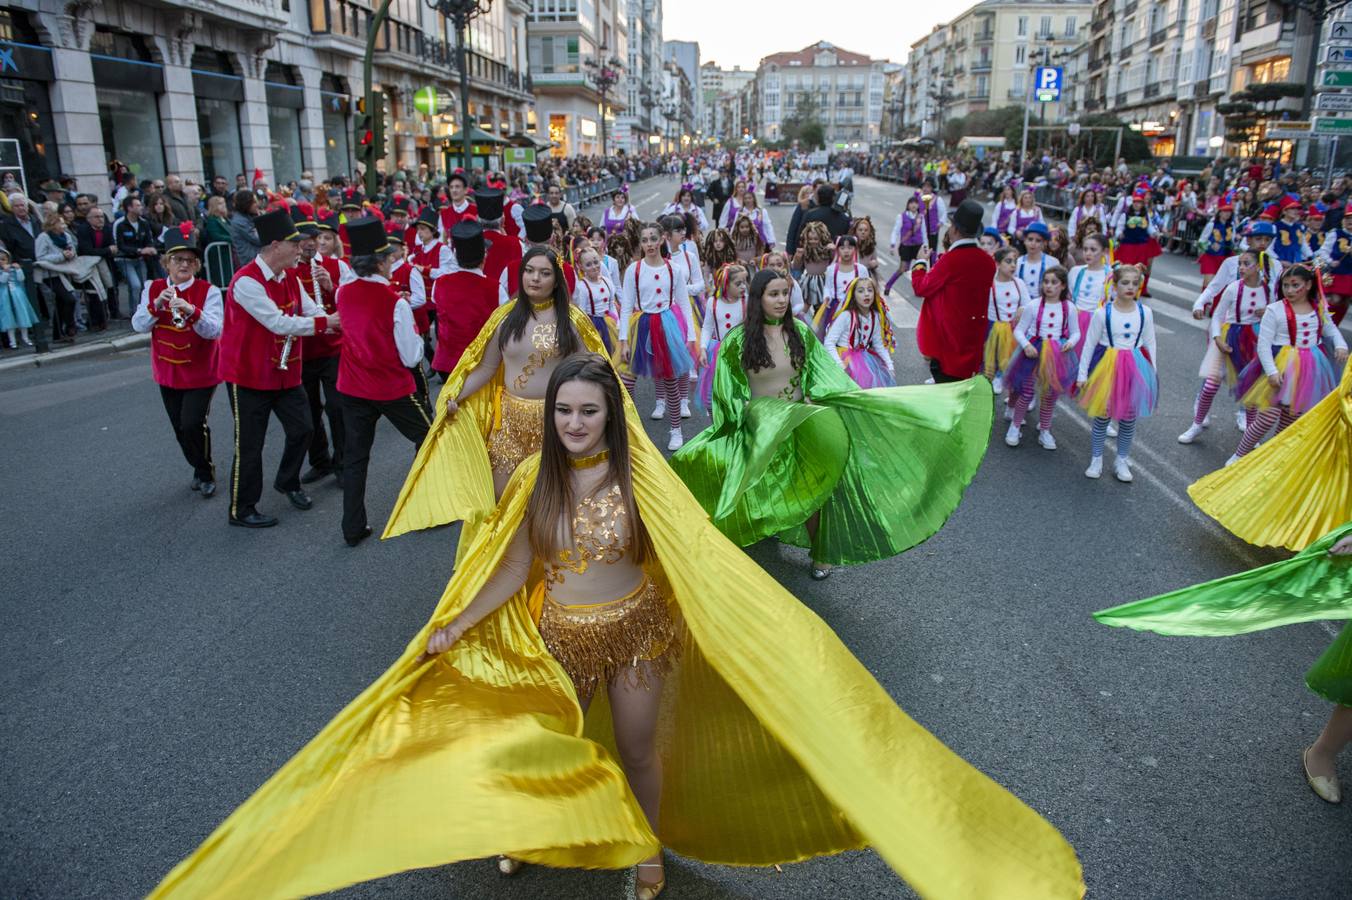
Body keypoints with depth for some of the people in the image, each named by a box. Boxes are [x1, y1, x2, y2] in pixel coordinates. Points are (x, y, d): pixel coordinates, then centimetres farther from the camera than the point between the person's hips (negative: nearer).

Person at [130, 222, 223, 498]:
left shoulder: (208, 291, -11)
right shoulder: (152, 289, 1)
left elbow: (214, 331, -22)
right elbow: (139, 326, -7)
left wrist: (191, 311, -38)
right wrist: (156, 304, -22)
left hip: (201, 372, -4)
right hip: (168, 372, 4)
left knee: (192, 424, -14)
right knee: (180, 429, 12)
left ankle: (206, 473, 11)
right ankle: (201, 469, 35)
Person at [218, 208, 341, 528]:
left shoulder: (290, 278, 4)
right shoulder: (246, 281, -22)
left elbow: (314, 312, -3)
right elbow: (280, 323, -30)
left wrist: (339, 321, -22)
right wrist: (324, 322, -27)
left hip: (286, 370, 8)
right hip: (249, 374, -7)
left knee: (302, 428, 10)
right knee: (250, 443, 1)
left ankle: (288, 482, 36)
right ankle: (241, 510, 16)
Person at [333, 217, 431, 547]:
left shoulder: (343, 294, -1)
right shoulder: (395, 302, -18)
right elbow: (411, 358, -15)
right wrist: (415, 332, 1)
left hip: (352, 387, 5)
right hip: (393, 388, -5)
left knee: (355, 456, 11)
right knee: (429, 439, 16)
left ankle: (353, 528, 14)